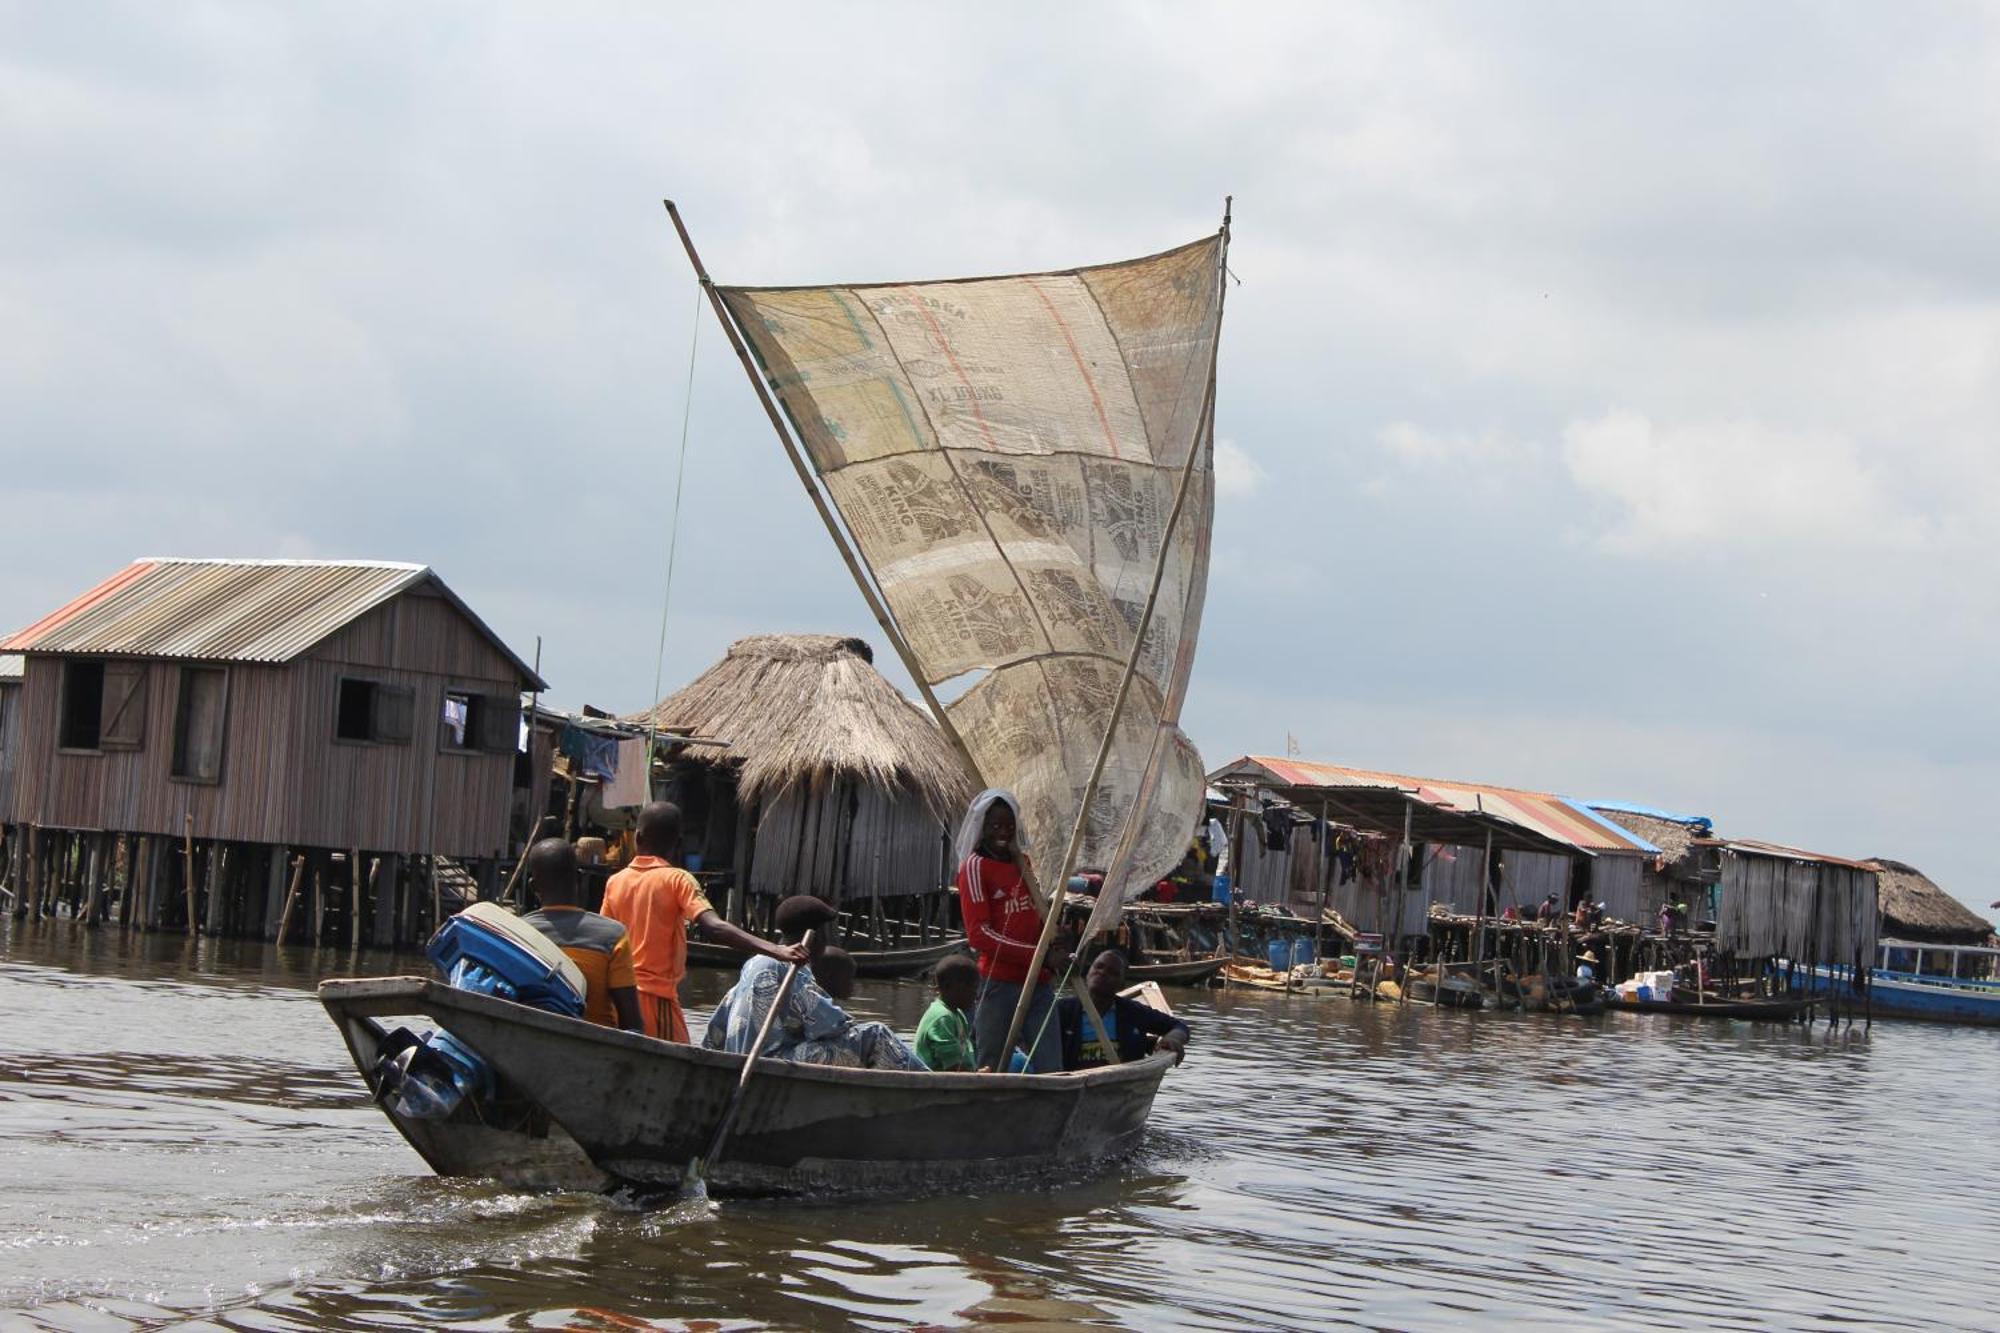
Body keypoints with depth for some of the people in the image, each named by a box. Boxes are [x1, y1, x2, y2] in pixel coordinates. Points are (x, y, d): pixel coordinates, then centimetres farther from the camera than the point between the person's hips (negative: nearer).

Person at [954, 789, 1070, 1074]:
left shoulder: (1023, 862, 17)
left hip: (1037, 984, 6)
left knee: (1052, 1071, -1)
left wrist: (1054, 942, 7)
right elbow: (979, 934, -12)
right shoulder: (975, 866, -3)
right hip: (999, 984, -6)